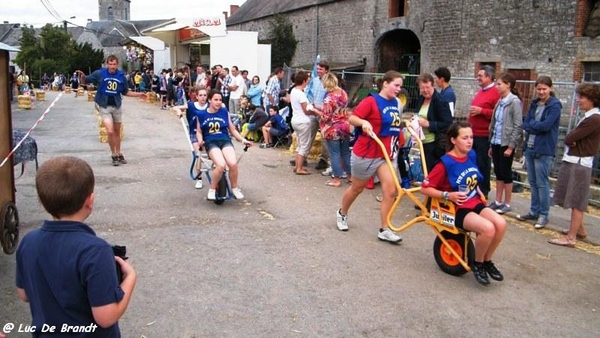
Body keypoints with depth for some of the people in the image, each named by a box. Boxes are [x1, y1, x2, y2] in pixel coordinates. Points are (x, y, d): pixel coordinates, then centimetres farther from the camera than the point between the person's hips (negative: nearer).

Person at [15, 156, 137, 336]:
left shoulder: (28, 243, -12)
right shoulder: (94, 250, -30)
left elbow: (24, 294, 3)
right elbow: (106, 317, -28)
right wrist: (130, 276, -16)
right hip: (90, 334, -5)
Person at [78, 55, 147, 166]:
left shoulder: (121, 76, -2)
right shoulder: (100, 73, -10)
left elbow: (125, 92, 9)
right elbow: (85, 81, -3)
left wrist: (138, 94, 2)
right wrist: (83, 76, -24)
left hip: (116, 106, 3)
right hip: (104, 107, -3)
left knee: (117, 132, 14)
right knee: (110, 131, -14)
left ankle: (119, 154, 29)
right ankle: (113, 155, 4)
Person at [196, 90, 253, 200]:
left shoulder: (224, 112, 11)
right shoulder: (201, 114, 8)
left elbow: (232, 130, 17)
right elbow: (199, 132, 16)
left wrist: (243, 140, 6)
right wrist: (200, 140, -5)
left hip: (225, 140, 2)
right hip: (210, 142, -2)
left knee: (233, 164, -29)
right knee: (221, 165, -32)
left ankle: (234, 188, -2)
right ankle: (212, 189, -7)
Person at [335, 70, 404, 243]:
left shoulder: (396, 103, 5)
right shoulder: (371, 101, -16)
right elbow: (352, 118, -21)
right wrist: (363, 122, -38)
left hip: (385, 154, 6)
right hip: (366, 153, -6)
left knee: (390, 190, -7)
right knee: (357, 188, 12)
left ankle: (384, 230, 2)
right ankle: (342, 213, 40)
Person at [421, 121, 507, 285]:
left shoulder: (471, 155, 2)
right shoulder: (446, 163, -18)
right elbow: (425, 188, -16)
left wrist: (479, 191, 8)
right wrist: (448, 195, -25)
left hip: (474, 203, 7)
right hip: (456, 209, -7)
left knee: (501, 224, -18)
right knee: (488, 228, -29)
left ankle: (487, 261, 6)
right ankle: (477, 264, -1)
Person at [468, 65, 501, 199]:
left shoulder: (495, 93, -14)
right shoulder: (481, 91, 16)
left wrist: (481, 111, -23)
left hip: (484, 135, -9)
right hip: (474, 134, 9)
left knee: (483, 164, -1)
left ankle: (483, 191, 9)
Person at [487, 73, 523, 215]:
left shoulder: (514, 102, -11)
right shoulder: (500, 102, 10)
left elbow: (518, 126, -14)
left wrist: (511, 146, -16)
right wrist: (491, 144, 14)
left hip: (506, 143, -7)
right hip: (496, 142, 7)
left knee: (506, 173, 1)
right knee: (498, 172, 12)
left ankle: (507, 204, 12)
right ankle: (498, 201, 21)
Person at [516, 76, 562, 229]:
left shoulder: (555, 105, -8)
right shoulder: (534, 103, 12)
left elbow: (546, 125, -18)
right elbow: (525, 124, 5)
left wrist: (531, 125, -4)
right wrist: (537, 126, -12)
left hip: (544, 149, -6)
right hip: (530, 147, 7)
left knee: (542, 183, -1)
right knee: (532, 181, 13)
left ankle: (544, 215, 10)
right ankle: (534, 211, 24)